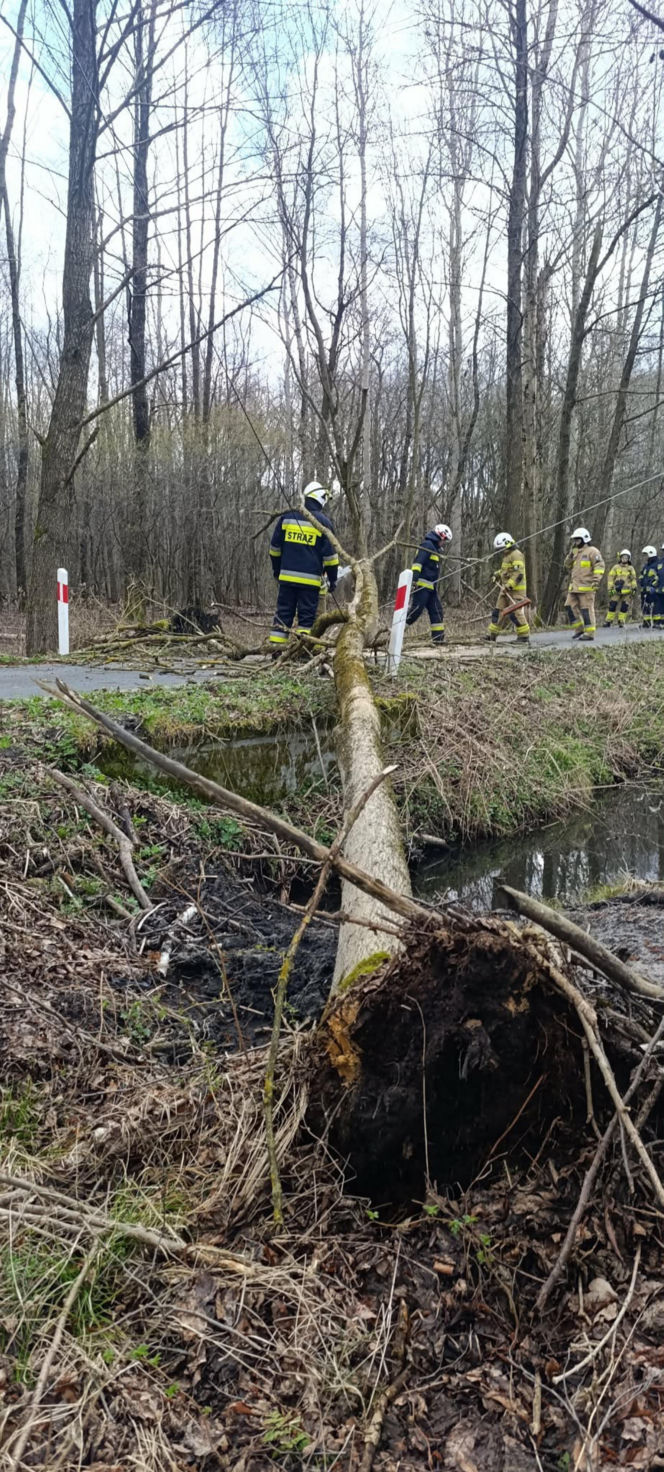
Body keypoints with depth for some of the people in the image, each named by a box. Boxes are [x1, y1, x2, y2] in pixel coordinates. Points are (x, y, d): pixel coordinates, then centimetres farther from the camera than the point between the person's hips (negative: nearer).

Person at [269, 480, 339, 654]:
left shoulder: (287, 517, 7)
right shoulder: (323, 522, -3)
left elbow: (275, 548, 12)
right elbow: (329, 554, -3)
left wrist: (277, 570, 23)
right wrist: (333, 578, 7)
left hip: (287, 576, 3)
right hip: (310, 580, -3)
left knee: (283, 612, 8)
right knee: (306, 615, 2)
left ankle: (276, 649, 6)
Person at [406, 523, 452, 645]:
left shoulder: (435, 548, 24)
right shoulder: (428, 545, -7)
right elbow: (418, 562, -18)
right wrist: (415, 579, -28)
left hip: (430, 587, 10)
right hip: (422, 585, -10)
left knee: (437, 611, 7)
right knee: (416, 610, -12)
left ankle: (439, 638, 8)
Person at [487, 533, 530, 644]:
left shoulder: (516, 555, -12)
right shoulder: (507, 556, 20)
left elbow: (518, 573, -22)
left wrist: (509, 585, -26)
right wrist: (498, 574, 17)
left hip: (516, 590, -10)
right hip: (506, 589, 10)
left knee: (515, 613, -11)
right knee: (498, 611, 9)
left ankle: (524, 637, -4)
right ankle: (492, 635, 13)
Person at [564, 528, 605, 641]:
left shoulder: (592, 551, -6)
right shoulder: (576, 552, 21)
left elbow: (599, 566, -13)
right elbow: (568, 565, 19)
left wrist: (596, 579, -23)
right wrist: (571, 553, 6)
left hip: (586, 587, -9)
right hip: (574, 587, 9)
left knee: (586, 609, -7)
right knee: (570, 606, 6)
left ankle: (589, 633, -3)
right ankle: (579, 628, 16)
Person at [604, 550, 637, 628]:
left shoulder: (631, 568, 11)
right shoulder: (616, 567, 7)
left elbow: (633, 579, 9)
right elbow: (610, 578, 4)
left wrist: (634, 588, -4)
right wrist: (610, 588, -4)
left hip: (627, 592, 1)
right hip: (616, 590, -1)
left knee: (624, 607, 1)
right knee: (612, 606, -4)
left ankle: (621, 622, 8)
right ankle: (609, 621, 2)